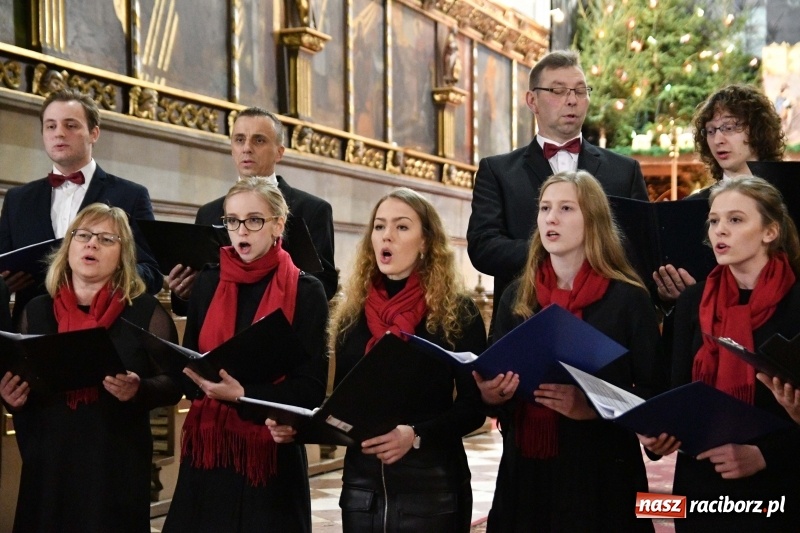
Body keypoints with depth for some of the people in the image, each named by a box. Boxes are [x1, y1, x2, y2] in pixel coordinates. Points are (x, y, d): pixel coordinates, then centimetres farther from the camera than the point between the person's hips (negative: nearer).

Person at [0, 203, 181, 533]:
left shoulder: (145, 311, -2)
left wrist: (139, 390, -21)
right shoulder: (36, 311, 8)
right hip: (47, 463, 3)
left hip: (117, 465, -3)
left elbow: (173, 384, -2)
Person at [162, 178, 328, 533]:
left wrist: (242, 394, -20)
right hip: (207, 446, 3)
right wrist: (201, 380, -13)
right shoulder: (207, 282, 7)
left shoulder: (305, 292, -4)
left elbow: (312, 389, -7)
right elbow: (187, 364, 10)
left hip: (271, 453, -3)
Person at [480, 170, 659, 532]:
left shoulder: (627, 298, -3)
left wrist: (591, 408, -21)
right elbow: (492, 384, 14)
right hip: (524, 471, 4)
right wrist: (489, 394, -8)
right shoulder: (516, 297, 9)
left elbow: (652, 393, -6)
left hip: (601, 474, -3)